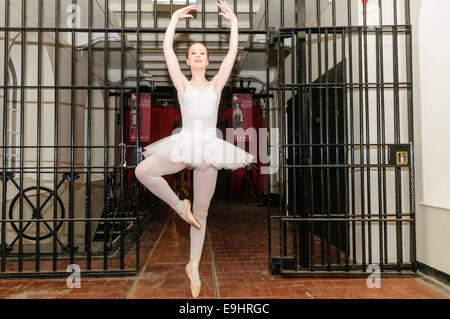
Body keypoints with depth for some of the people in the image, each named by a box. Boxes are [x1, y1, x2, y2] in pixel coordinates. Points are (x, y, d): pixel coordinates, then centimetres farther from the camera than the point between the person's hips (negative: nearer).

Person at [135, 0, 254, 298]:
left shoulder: (216, 84, 12)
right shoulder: (182, 83, 10)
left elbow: (232, 52, 7)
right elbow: (167, 48, 6)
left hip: (209, 146, 0)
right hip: (184, 143, 0)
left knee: (201, 210, 5)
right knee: (143, 170, -24)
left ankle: (194, 266, 18)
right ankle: (179, 205, 0)